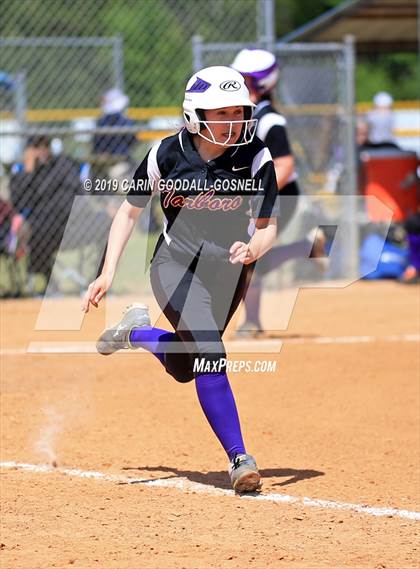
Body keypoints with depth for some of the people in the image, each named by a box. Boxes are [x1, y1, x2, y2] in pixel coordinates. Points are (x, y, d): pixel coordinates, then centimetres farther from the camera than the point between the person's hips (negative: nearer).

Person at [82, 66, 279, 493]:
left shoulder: (256, 159, -12)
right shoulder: (167, 155, -13)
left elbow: (267, 226, -6)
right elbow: (129, 212, -1)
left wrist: (253, 249, -30)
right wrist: (107, 274, -8)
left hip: (229, 269, 3)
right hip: (176, 264, -3)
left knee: (183, 367, 10)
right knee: (210, 353, -23)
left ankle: (136, 332, 41)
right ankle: (239, 459, -18)